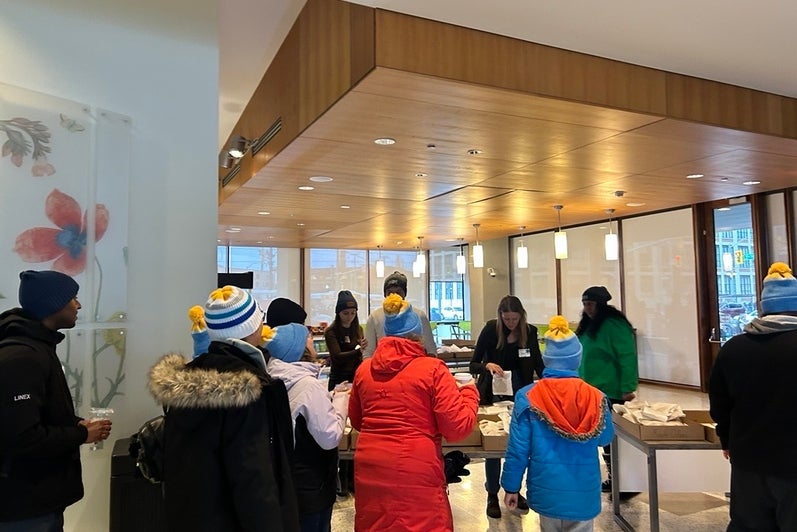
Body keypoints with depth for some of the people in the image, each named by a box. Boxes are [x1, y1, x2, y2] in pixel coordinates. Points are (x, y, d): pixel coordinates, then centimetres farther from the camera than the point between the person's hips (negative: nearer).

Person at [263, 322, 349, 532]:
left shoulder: (277, 380, 4)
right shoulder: (308, 384, -23)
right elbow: (329, 437, -22)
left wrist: (332, 399, 7)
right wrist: (341, 401, -10)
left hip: (288, 479, 9)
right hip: (310, 486, -8)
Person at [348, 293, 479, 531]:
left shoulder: (364, 369, 4)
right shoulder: (432, 369, -9)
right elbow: (457, 427, -8)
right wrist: (469, 391, 8)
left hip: (369, 468, 5)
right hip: (416, 471, -4)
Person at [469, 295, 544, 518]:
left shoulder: (530, 332, -7)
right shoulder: (490, 329, -15)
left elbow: (538, 364, -4)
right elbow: (473, 365, -13)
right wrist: (487, 365, -34)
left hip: (519, 394, 3)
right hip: (493, 394, -3)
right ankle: (492, 495, 17)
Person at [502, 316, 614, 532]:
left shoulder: (527, 397, -13)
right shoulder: (595, 397, -10)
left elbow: (518, 448, -10)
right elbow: (605, 437, 8)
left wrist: (511, 487, 2)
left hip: (547, 491, 0)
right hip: (583, 492, 0)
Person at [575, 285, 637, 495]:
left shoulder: (614, 324, -14)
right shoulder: (589, 324, 13)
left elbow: (627, 357, -19)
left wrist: (628, 388, -22)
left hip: (611, 393, -9)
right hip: (593, 391, 9)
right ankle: (613, 479, 25)